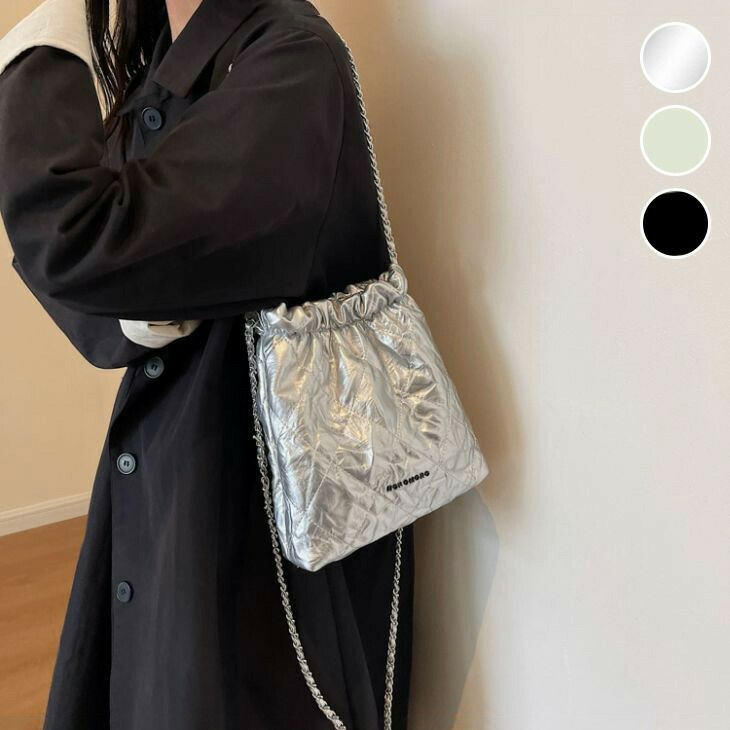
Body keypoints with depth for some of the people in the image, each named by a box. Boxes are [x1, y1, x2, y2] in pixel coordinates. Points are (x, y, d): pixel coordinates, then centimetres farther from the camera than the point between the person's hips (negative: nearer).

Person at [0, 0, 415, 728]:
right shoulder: (158, 65, 8)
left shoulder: (292, 60, -19)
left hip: (264, 484, -8)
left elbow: (75, 240, -30)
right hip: (158, 472, 8)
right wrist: (128, 318, -14)